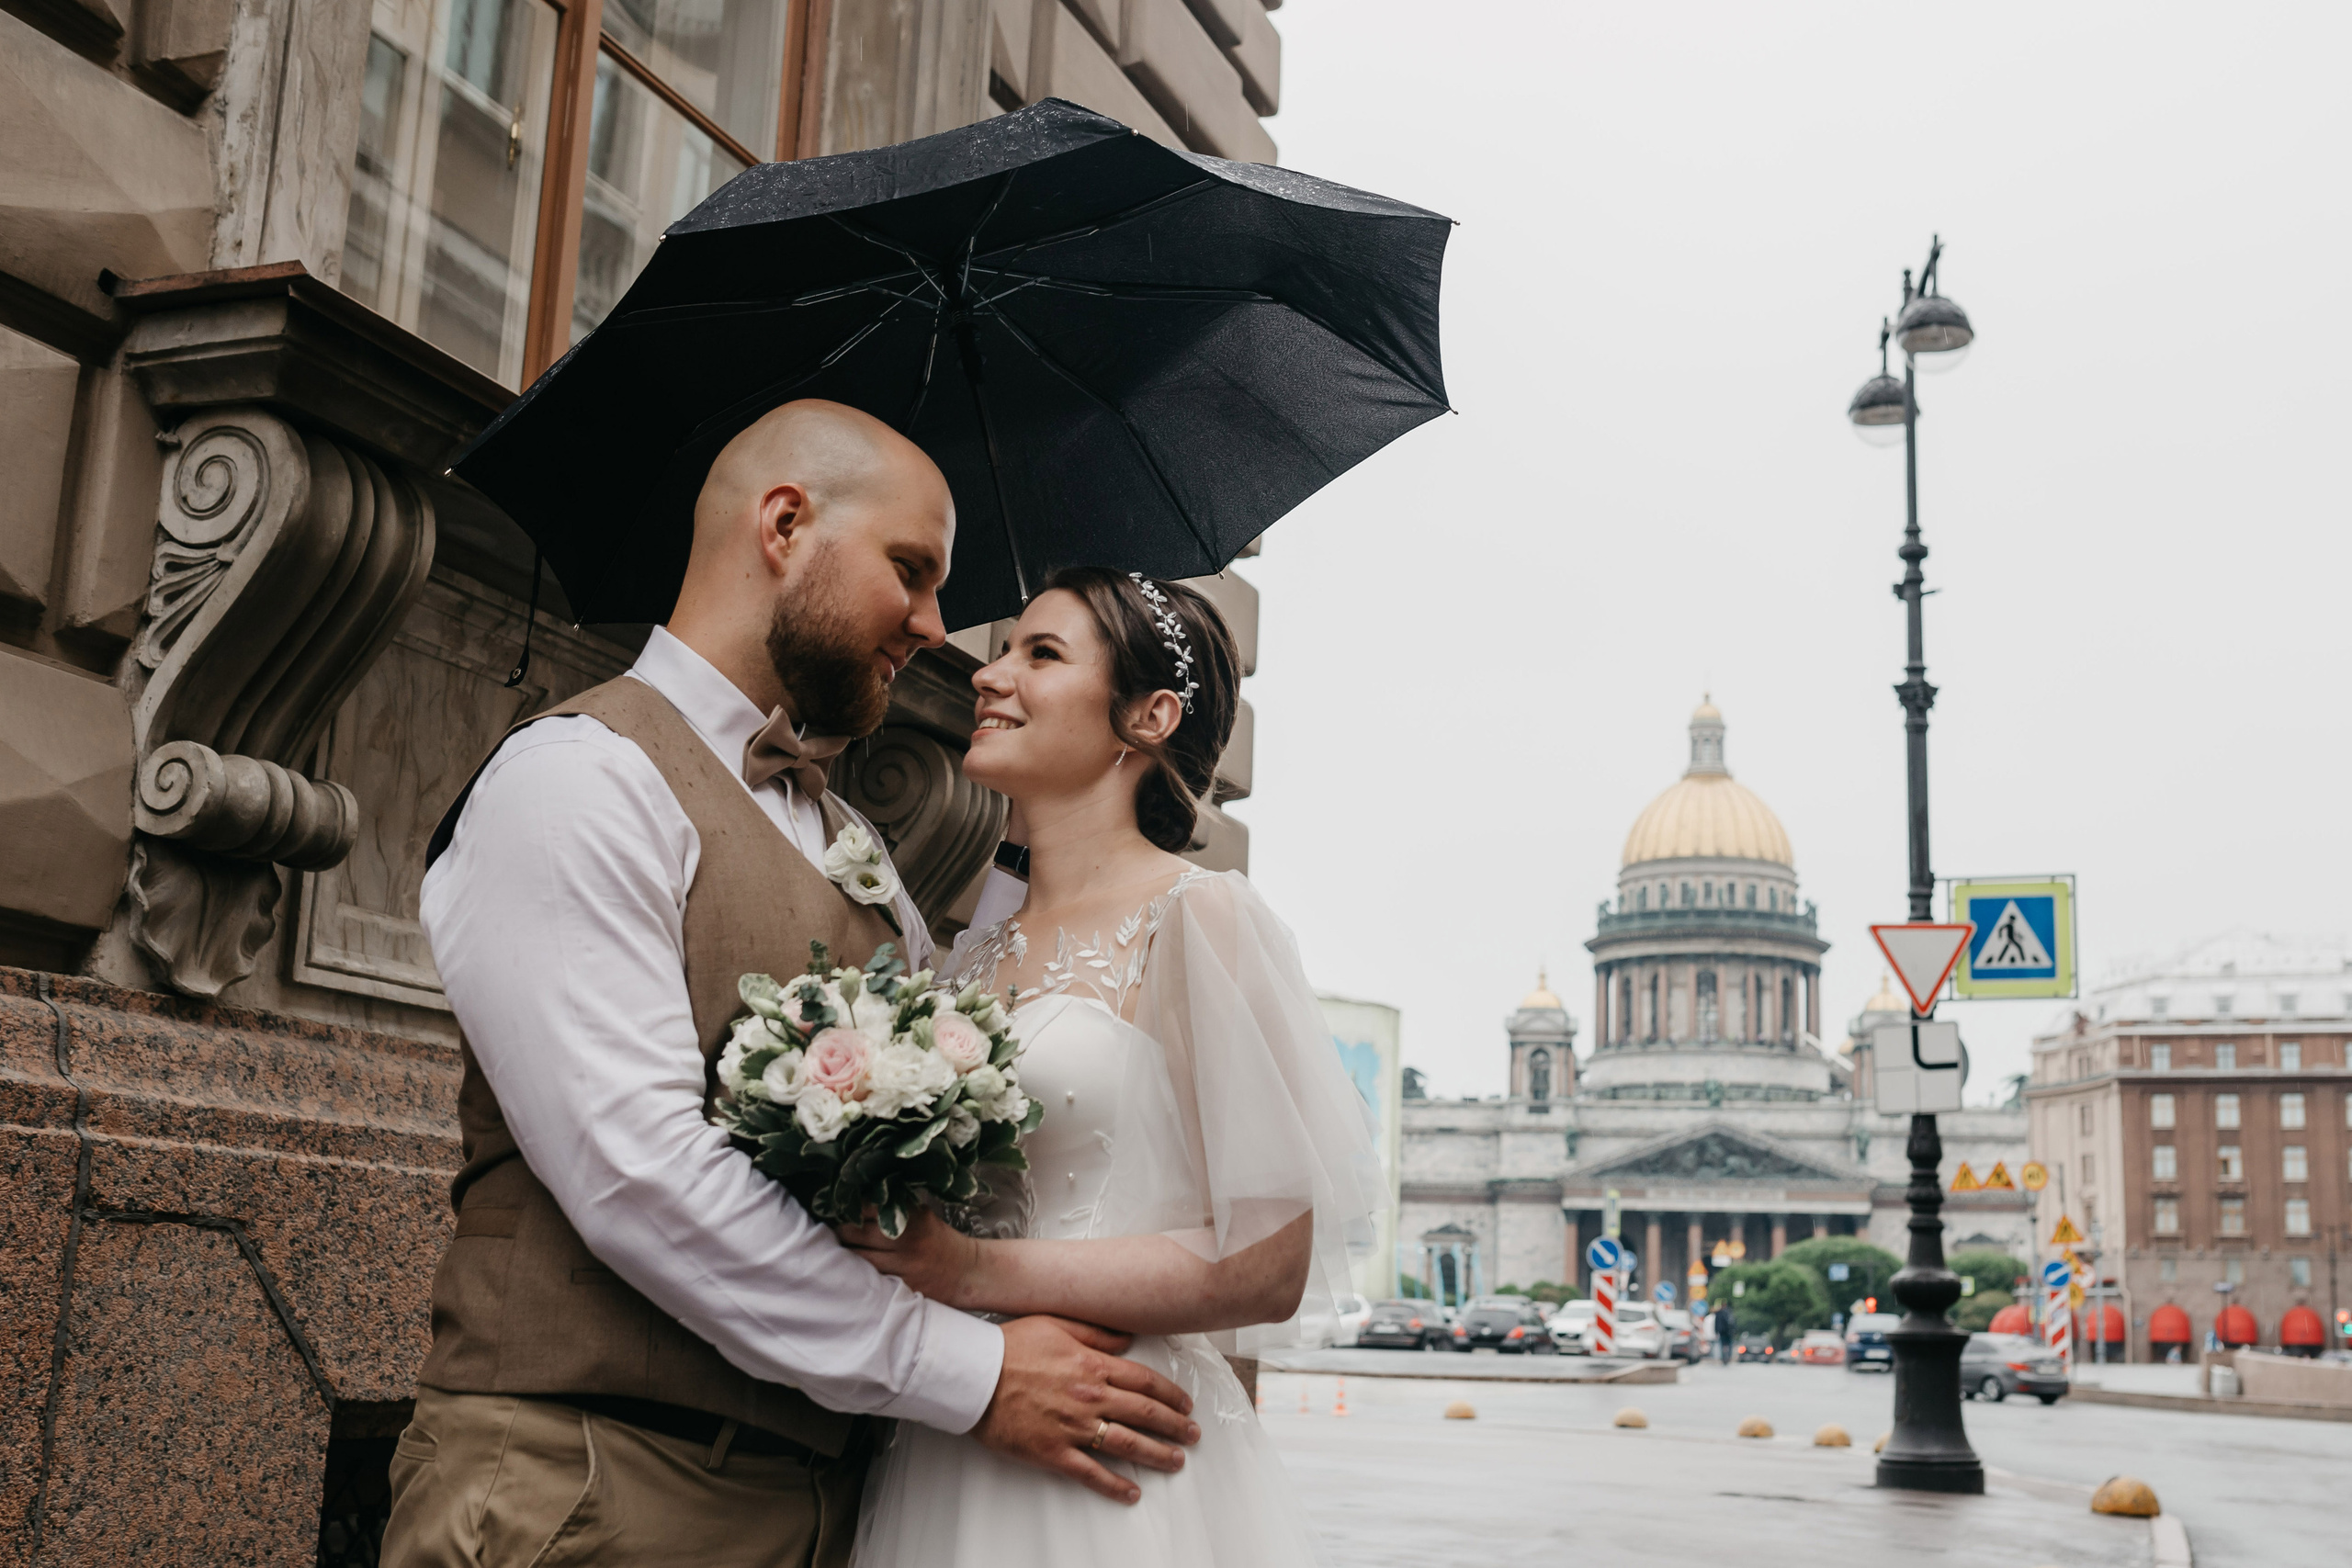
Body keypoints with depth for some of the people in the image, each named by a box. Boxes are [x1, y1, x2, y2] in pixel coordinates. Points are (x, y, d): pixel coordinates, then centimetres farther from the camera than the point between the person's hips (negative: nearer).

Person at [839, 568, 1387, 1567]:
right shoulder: (967, 958, 12)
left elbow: (1267, 1268, -13)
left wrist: (981, 1273, -17)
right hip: (935, 1468, 6)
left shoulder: (1193, 916, -8)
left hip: (1113, 1474, -6)